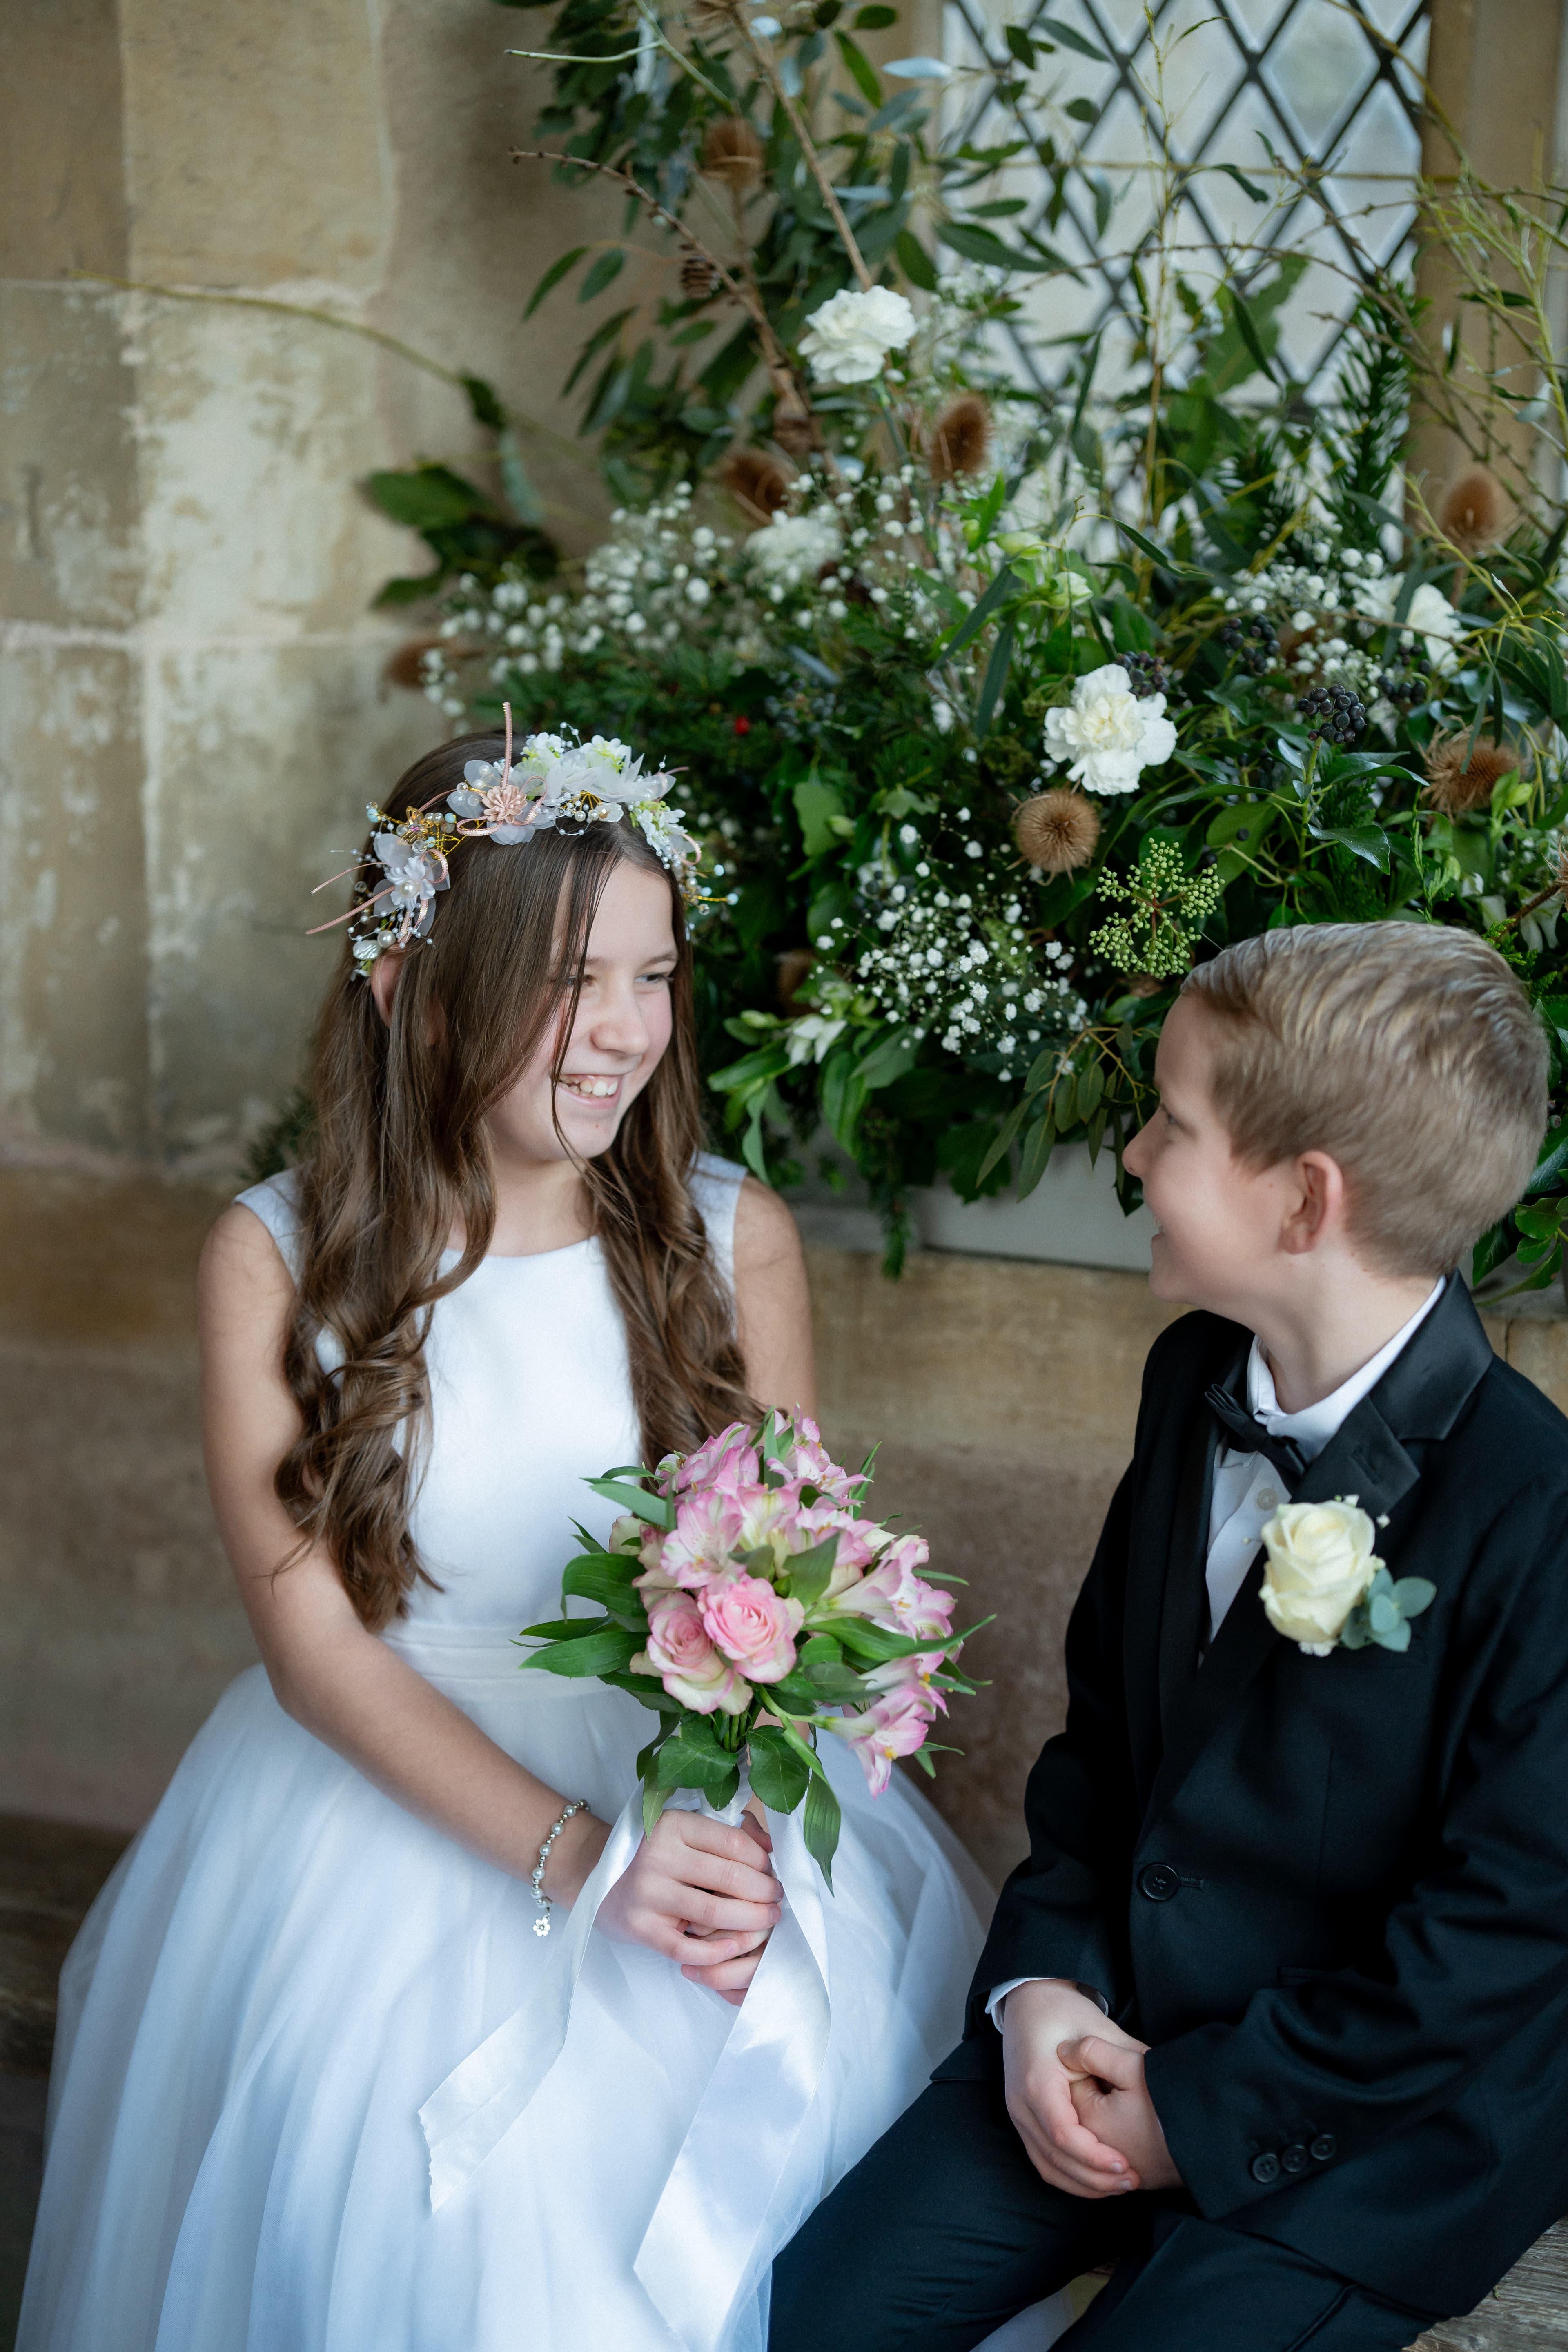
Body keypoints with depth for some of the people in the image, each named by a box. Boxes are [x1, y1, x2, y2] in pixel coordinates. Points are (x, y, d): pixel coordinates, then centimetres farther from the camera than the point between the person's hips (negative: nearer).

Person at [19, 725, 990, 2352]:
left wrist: (740, 1832, -17)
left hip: (703, 1789, 2)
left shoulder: (737, 1236, 0)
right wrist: (571, 1854, -21)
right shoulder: (276, 1259, -6)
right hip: (391, 1793, -2)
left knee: (800, 2068, -21)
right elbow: (313, 1641, -9)